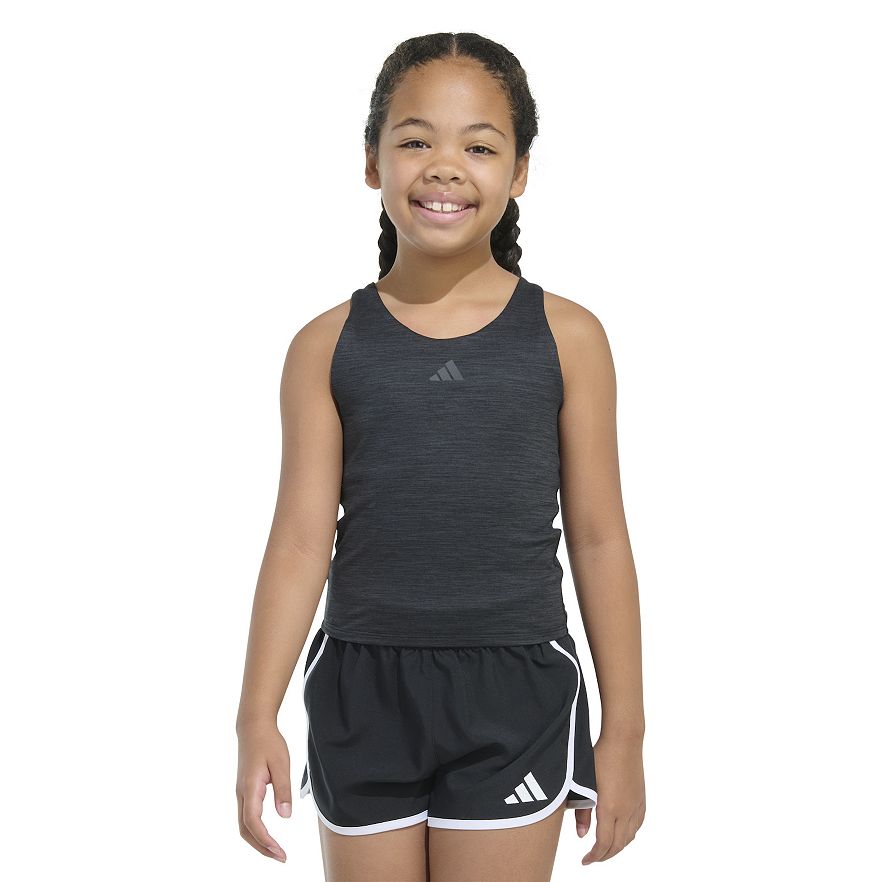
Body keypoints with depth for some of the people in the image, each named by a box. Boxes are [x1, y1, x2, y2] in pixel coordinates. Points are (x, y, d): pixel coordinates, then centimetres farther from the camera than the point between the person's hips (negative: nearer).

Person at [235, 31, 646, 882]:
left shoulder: (566, 336, -2)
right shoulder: (327, 346, 0)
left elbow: (598, 537, 1)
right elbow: (301, 539, -1)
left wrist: (624, 730, 2)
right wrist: (257, 719, -6)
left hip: (515, 693, -1)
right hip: (363, 688, 1)